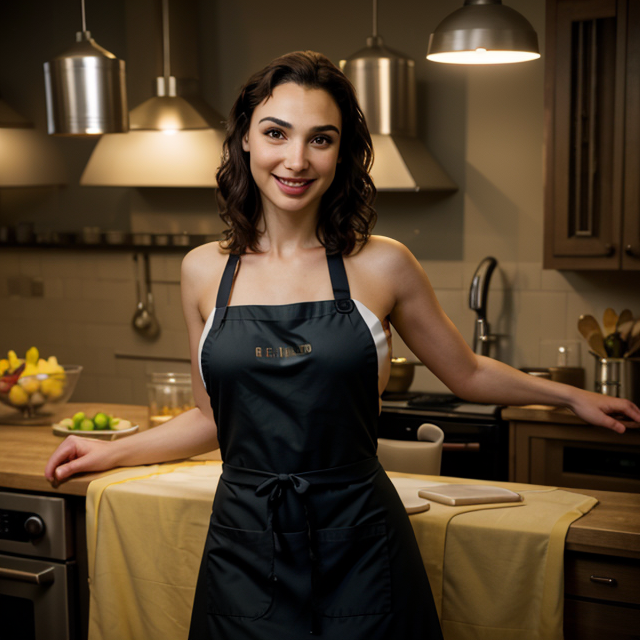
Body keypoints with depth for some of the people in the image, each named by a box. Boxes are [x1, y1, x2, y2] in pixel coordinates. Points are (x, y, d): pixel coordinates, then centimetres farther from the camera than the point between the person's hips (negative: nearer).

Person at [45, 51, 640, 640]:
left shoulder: (380, 266, -3)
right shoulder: (205, 271, 2)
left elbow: (467, 374, 12)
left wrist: (573, 395, 13)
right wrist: (111, 451, 13)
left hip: (358, 549, -1)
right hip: (244, 549, 2)